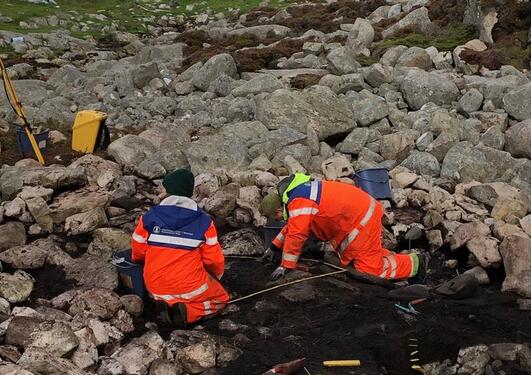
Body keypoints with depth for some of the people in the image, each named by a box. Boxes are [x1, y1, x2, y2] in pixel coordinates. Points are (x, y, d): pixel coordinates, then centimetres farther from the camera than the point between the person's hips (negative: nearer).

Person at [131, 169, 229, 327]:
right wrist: (216, 276, 16)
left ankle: (165, 305, 3)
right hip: (190, 289, -3)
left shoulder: (149, 217, -9)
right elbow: (214, 260, -7)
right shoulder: (204, 222, -12)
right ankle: (187, 311, -4)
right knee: (221, 298, 26)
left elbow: (138, 253, 2)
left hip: (156, 290, 3)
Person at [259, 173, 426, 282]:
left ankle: (416, 263, 6)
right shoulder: (296, 192, 11)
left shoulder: (298, 203, -22)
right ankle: (390, 257, 22)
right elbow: (292, 226, 25)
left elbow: (295, 236, -24)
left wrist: (285, 266, -16)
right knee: (348, 258, 20)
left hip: (362, 219, -10)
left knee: (370, 269, -7)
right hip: (359, 210, 10)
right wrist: (274, 248, 26)